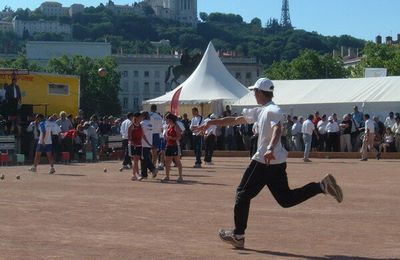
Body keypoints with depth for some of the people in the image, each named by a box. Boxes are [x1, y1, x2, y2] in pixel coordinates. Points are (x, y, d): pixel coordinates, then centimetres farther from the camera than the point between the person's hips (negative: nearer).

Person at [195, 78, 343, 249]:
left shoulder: (273, 111, -9)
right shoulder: (260, 111, 19)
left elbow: (277, 129, -29)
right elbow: (235, 120, 25)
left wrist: (270, 148, -45)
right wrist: (210, 123, 27)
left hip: (264, 161, -9)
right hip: (278, 162, 9)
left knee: (243, 193, 2)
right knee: (286, 199, 9)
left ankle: (238, 235, 7)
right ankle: (322, 186, -3)